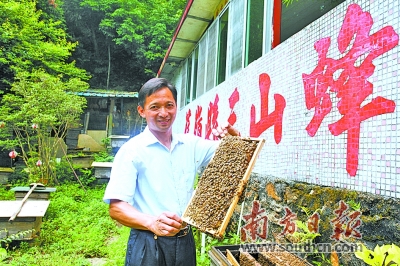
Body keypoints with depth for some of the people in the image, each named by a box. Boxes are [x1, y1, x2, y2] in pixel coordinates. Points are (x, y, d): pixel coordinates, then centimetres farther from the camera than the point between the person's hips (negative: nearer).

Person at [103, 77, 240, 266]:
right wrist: (152, 222, -33)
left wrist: (233, 135, -11)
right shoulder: (132, 151, -10)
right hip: (148, 244, -5)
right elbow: (116, 207, -16)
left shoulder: (191, 145, 4)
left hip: (185, 241, 5)